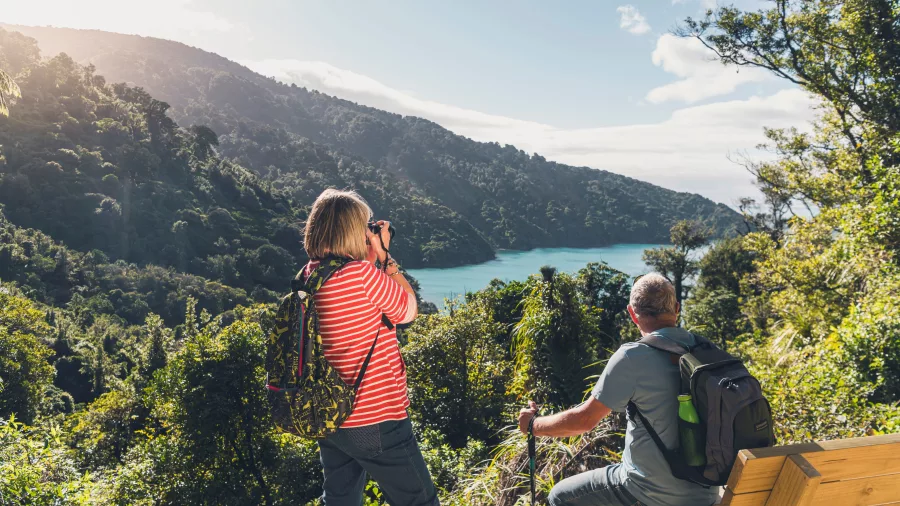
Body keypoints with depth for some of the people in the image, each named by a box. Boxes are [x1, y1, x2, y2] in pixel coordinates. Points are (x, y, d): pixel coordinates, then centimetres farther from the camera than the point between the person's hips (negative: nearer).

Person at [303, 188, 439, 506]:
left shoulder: (308, 276, 2)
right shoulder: (361, 273, -22)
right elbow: (408, 310, -6)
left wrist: (370, 256, 11)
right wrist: (383, 253, -2)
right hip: (374, 420, -8)